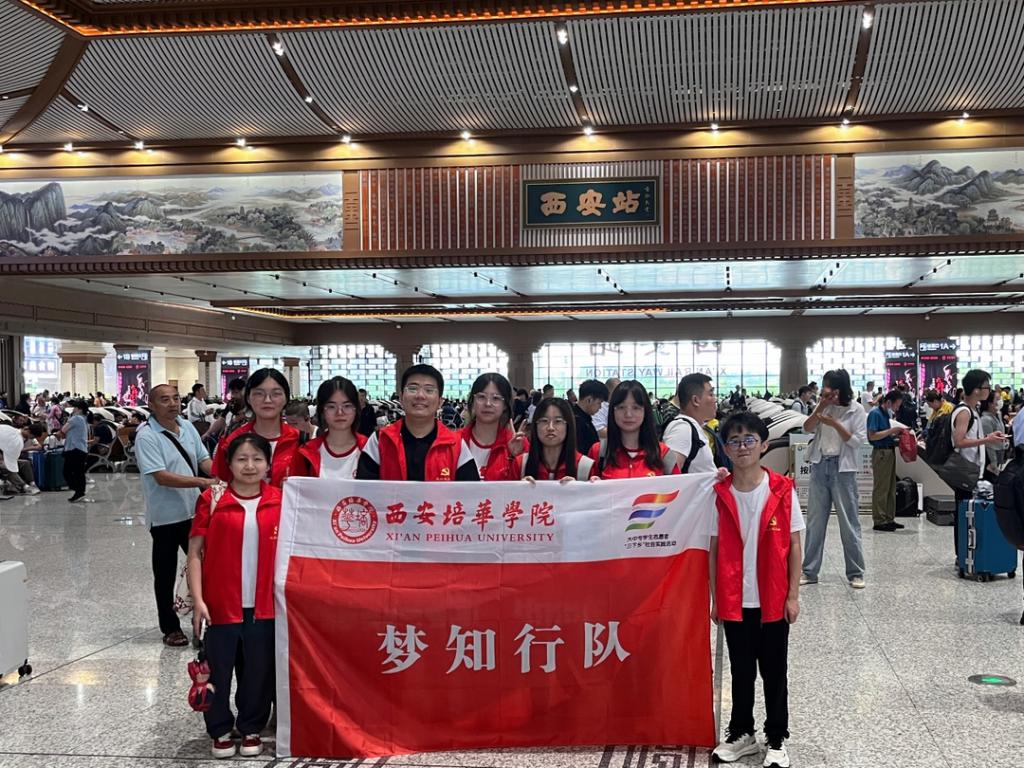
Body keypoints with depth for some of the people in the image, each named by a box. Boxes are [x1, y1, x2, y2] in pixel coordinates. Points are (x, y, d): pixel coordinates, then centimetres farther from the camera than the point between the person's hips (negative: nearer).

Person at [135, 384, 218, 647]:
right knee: (165, 575, 8)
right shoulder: (146, 436, -15)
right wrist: (203, 482, -29)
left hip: (194, 510, 6)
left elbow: (204, 459, 9)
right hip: (165, 516, -6)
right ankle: (170, 628, 20)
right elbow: (162, 477, -23)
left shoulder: (187, 427, 5)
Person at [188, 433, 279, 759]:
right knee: (218, 671, 9)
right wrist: (197, 599, -9)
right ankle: (220, 730, 27)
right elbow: (195, 552, -3)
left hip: (264, 606, 2)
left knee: (259, 671, 11)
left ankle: (251, 728, 29)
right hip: (220, 604, -1)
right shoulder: (212, 499, -5)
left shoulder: (280, 501, 1)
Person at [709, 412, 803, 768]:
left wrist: (793, 595, -4)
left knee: (774, 672, 9)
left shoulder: (782, 491, -6)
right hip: (734, 601, 1)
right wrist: (715, 598, 1)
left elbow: (793, 546, -2)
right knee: (741, 671, 13)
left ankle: (777, 739, 23)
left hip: (774, 600, -1)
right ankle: (741, 734, 28)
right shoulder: (719, 494, -3)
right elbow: (714, 549, 1)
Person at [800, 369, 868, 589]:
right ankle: (809, 571, 15)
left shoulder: (856, 410, -5)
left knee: (849, 523, 2)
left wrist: (835, 424, -18)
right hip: (820, 466, 4)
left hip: (843, 469, -4)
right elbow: (807, 428, -2)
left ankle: (855, 573, 11)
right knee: (815, 521, 8)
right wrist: (821, 407, -12)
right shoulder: (824, 406, 6)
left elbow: (857, 441, -10)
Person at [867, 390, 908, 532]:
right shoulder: (875, 413, -13)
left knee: (891, 488, 13)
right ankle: (879, 521, 0)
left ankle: (889, 519, 20)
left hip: (890, 451, 9)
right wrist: (892, 430, -17)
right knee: (880, 488, -5)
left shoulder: (888, 414, 13)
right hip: (881, 452, -9)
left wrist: (896, 434, 5)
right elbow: (872, 436, -20)